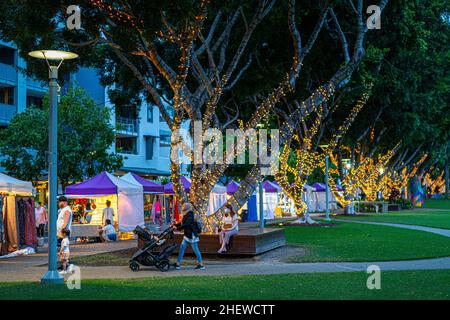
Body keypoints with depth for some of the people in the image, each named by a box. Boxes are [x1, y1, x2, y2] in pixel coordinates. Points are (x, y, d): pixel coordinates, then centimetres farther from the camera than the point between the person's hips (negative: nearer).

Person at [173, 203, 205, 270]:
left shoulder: (190, 216, -16)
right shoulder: (185, 215, 12)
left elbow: (186, 225, -26)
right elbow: (182, 223, 20)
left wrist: (177, 228, -25)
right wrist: (175, 225, 8)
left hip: (192, 235, -10)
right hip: (187, 235, 10)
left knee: (195, 250, -4)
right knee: (182, 248, 5)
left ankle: (201, 265, 3)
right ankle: (178, 263, 6)